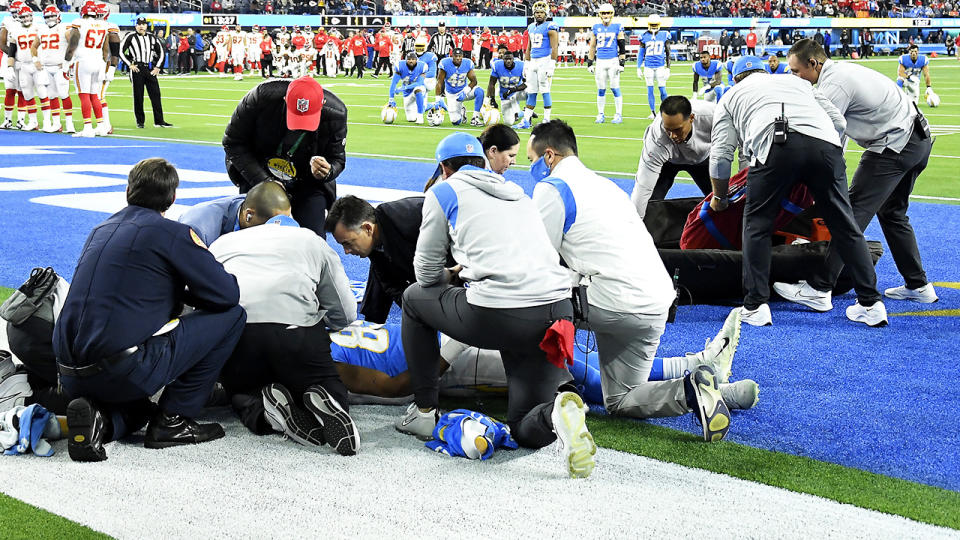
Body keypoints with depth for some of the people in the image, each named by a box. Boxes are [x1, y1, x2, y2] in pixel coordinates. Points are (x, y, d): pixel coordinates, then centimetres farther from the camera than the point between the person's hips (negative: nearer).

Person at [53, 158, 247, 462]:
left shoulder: (101, 230, 18)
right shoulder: (171, 233, -4)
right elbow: (227, 294, -3)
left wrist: (169, 295, 33)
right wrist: (185, 294, 16)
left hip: (72, 377, 7)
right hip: (125, 372, -7)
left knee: (136, 409, 40)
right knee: (231, 316, 4)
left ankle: (98, 417, 4)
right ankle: (174, 420, 5)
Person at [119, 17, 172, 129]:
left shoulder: (152, 37, 13)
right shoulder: (131, 37, 0)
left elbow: (160, 52, 19)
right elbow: (121, 51, -1)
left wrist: (157, 66, 9)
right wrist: (130, 64, -7)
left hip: (150, 69, 4)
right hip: (137, 69, -4)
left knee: (155, 94, 0)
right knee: (138, 96, 0)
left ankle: (159, 121, 4)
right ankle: (140, 121, 8)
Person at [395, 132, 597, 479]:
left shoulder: (445, 191, 12)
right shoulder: (516, 192, 28)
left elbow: (427, 273, 16)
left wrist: (452, 276, 37)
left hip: (498, 318, -5)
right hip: (557, 313, 5)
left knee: (415, 297, 26)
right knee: (527, 431, 16)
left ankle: (424, 412, 25)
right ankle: (556, 411, -21)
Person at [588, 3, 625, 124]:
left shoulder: (617, 28, 0)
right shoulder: (596, 28, 8)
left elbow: (622, 47, 0)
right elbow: (592, 46, 13)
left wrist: (622, 63, -6)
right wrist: (590, 63, 10)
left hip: (613, 61, -3)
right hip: (600, 61, 3)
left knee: (615, 88, -4)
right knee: (601, 89, 5)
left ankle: (618, 115, 1)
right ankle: (600, 115, 13)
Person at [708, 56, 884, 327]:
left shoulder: (731, 96, 31)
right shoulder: (796, 81, 39)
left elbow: (721, 154, 21)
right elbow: (839, 121, 28)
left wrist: (719, 197, 36)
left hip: (774, 145, -3)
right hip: (824, 142, 3)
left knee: (757, 223, 14)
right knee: (843, 223, 12)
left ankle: (755, 306, 9)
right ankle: (871, 303, 15)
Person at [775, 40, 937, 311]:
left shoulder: (834, 85, -16)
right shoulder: (843, 70, 15)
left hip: (894, 145, -10)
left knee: (853, 214, -12)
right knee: (892, 213, 22)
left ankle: (819, 289, -15)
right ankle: (918, 286, 27)